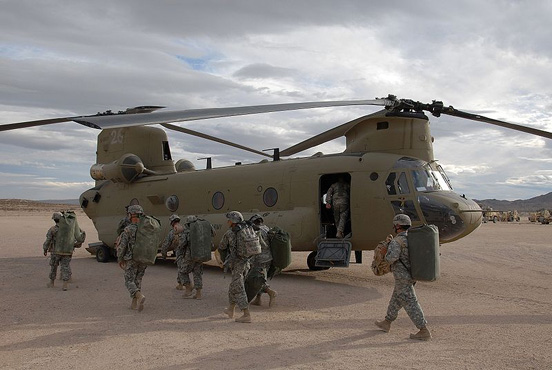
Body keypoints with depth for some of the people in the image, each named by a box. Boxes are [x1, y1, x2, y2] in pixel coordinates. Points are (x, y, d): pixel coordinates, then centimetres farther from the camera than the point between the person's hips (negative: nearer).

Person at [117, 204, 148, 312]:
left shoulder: (128, 230, -13)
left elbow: (121, 246, -10)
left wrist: (119, 259, 3)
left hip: (131, 260, -5)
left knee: (129, 282, 3)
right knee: (138, 281, 17)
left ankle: (140, 296, -22)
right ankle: (134, 303, 17)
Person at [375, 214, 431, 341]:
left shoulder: (396, 241, -19)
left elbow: (392, 257, -33)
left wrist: (387, 258, -10)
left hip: (402, 276, -9)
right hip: (411, 274, 9)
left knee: (410, 304, -5)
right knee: (396, 299, 20)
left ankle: (424, 331, -4)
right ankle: (386, 323, 33)